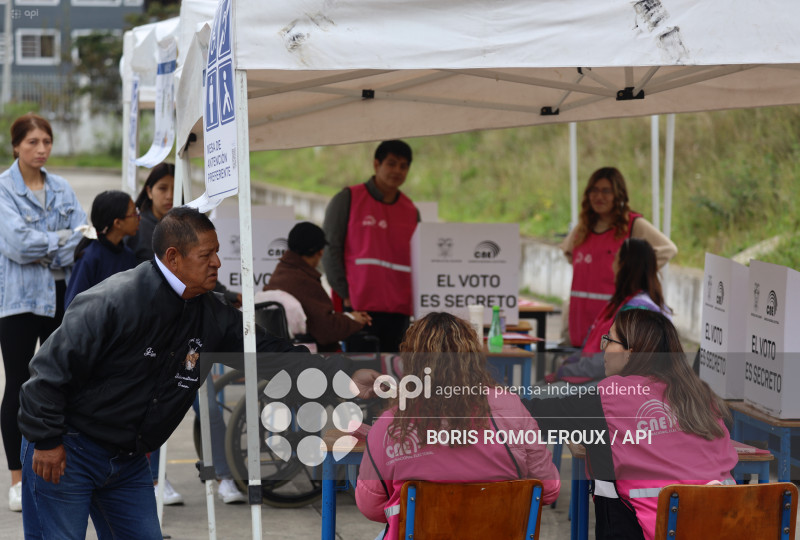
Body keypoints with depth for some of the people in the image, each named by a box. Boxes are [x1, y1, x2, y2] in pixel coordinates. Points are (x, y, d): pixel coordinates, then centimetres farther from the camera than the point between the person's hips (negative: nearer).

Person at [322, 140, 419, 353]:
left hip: (398, 310, 5)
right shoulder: (348, 199, 3)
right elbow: (330, 249, 0)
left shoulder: (411, 211, 16)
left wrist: (413, 298, 6)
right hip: (358, 306, -4)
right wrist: (344, 294, -7)